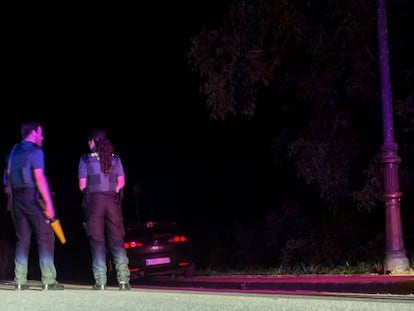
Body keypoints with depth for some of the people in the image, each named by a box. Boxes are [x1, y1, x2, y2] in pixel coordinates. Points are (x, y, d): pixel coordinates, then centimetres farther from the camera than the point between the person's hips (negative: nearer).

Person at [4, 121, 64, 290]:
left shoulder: (14, 151, 15)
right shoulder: (35, 151, -7)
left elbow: (8, 176, 15)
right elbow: (39, 178, -15)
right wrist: (49, 203, -17)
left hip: (17, 198, 7)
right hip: (32, 198, -7)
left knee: (22, 239, 9)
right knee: (45, 238, -3)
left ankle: (20, 281, 5)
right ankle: (48, 281, -8)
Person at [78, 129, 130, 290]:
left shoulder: (86, 159, -1)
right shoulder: (115, 158, 7)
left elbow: (82, 185, -2)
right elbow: (121, 182, 5)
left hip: (94, 200, -2)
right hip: (112, 201, 2)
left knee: (97, 241, 2)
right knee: (117, 240, 4)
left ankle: (100, 282, -1)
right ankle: (123, 279, -5)